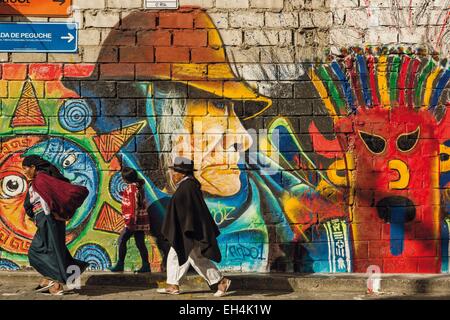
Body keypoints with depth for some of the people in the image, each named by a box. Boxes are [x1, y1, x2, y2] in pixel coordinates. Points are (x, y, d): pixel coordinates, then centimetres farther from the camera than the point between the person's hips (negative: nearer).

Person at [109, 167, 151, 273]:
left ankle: (120, 264, 3)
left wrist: (131, 221, -21)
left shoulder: (131, 188, -14)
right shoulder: (138, 186, 13)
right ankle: (146, 266, 7)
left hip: (134, 220, -9)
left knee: (122, 240, 0)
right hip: (141, 220, 9)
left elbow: (134, 205, -20)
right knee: (140, 243, 9)